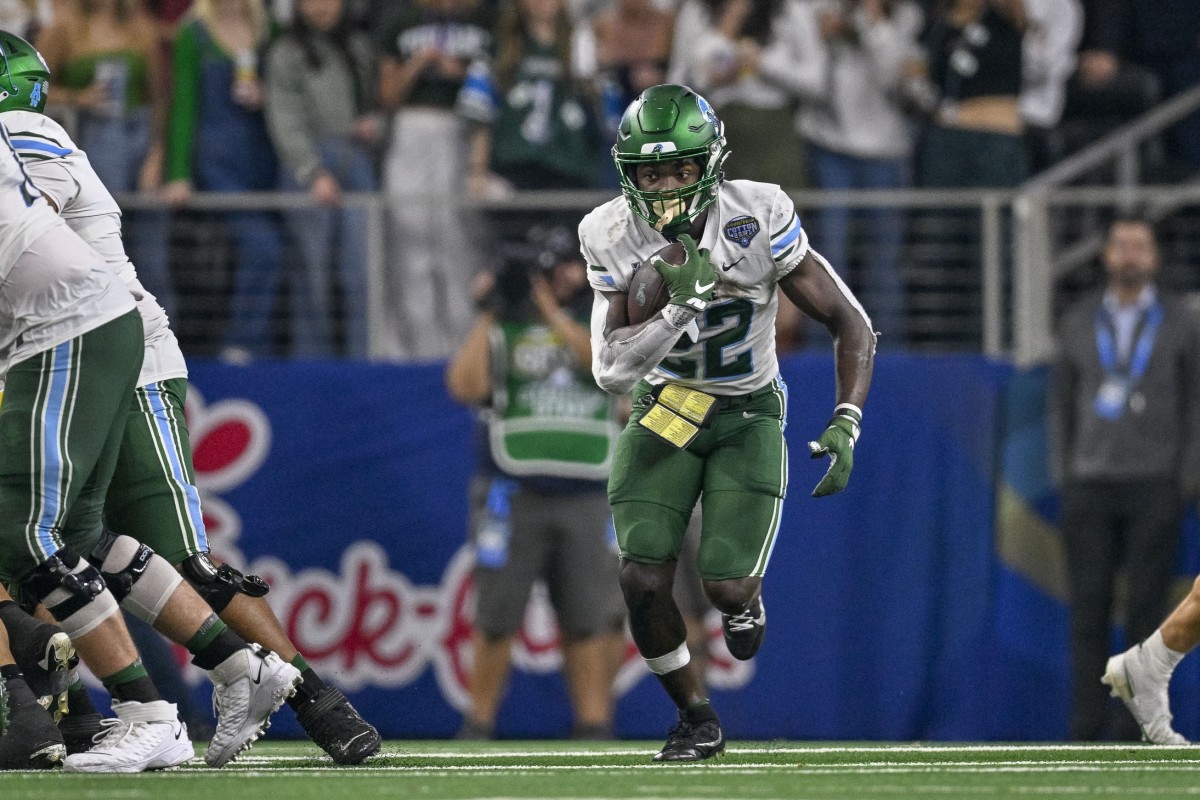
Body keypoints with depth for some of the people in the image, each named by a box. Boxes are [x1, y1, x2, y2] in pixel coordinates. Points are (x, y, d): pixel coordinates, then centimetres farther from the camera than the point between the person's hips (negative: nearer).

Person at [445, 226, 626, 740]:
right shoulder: (503, 328, 6)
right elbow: (466, 387, -8)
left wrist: (553, 312, -9)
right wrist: (489, 315, -6)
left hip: (587, 499, 2)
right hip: (517, 498, -2)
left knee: (591, 618, 0)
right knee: (497, 616, -2)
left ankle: (594, 724, 4)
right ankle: (478, 725, 5)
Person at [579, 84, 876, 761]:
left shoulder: (758, 220, -21)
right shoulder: (613, 238, -16)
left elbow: (852, 326, -15)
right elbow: (612, 371, -20)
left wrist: (845, 429, -26)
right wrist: (677, 307, -35)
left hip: (747, 412, -1)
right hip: (665, 407, 1)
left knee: (727, 586, -17)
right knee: (644, 581, -14)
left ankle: (746, 594, 24)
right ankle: (696, 720, 12)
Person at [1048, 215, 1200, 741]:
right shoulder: (1078, 324, 7)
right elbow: (1062, 407, 12)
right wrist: (1063, 481, 3)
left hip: (1154, 487, -2)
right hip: (1090, 488, 2)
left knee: (1148, 609, -4)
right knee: (1089, 608, -2)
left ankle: (1137, 728, -2)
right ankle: (1087, 728, -1)